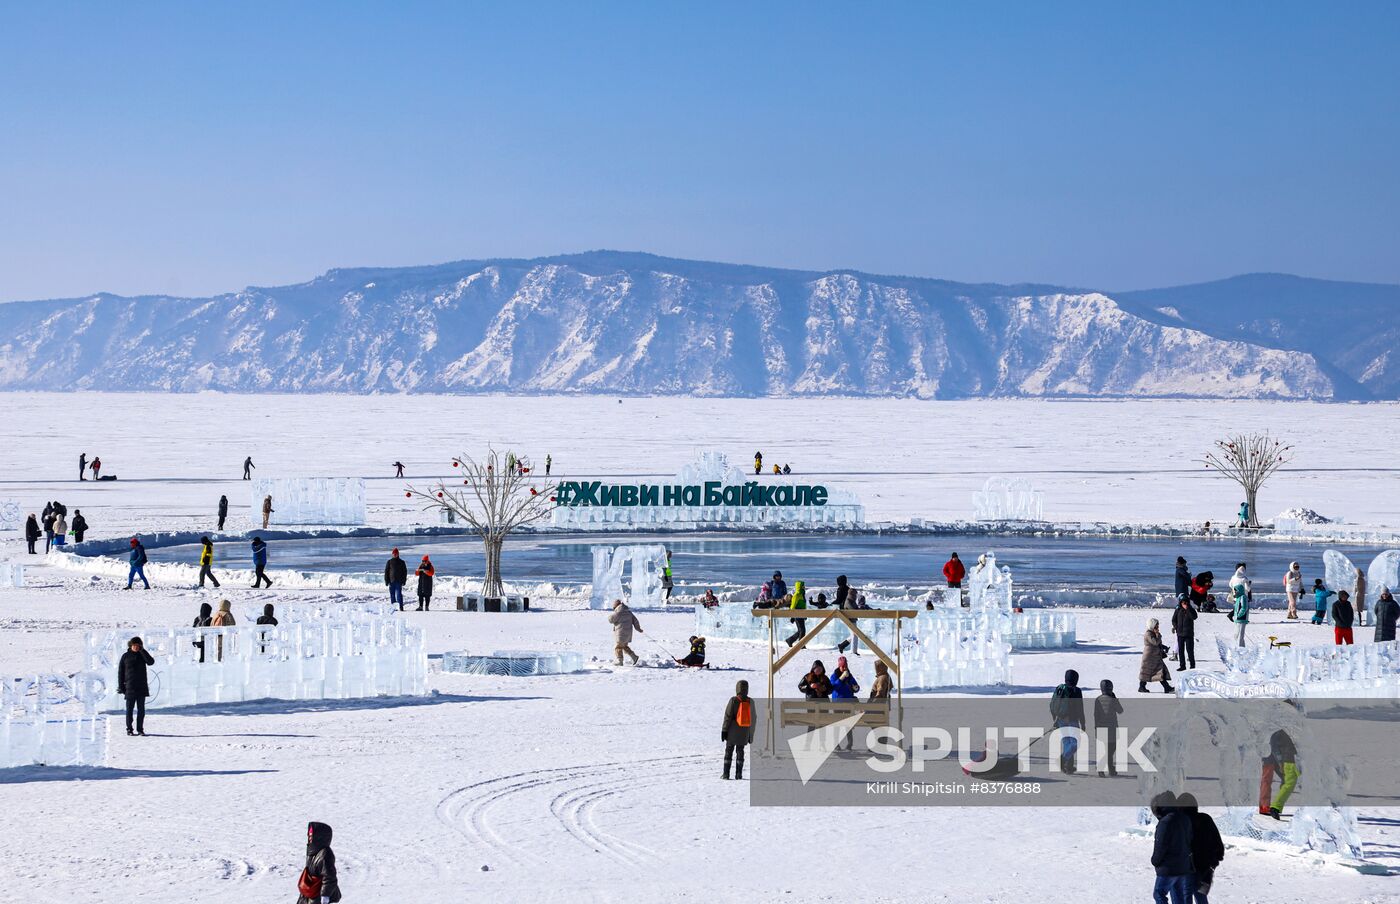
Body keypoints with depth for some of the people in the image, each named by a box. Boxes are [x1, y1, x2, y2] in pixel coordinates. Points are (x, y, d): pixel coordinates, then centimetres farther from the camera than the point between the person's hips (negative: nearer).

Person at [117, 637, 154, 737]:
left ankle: (140, 729, 8)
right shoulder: (125, 656, 2)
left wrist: (142, 650, -13)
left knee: (141, 709, 3)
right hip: (130, 687, -2)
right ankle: (129, 729, 6)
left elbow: (151, 662, -12)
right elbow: (120, 672, 2)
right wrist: (121, 687, -4)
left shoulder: (142, 655, 7)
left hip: (141, 687, 2)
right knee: (129, 709, 1)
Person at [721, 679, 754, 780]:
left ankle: (726, 774, 0)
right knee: (740, 751, 11)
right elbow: (753, 719, 10)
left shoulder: (733, 701, -11)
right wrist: (751, 735, 18)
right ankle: (739, 774, 5)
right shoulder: (750, 702, 3)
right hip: (744, 733, 3)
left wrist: (724, 730, -3)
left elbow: (728, 716, -10)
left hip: (732, 732, -3)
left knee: (729, 751, 4)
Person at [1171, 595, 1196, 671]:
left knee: (1189, 649, -3)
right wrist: (1176, 627, -2)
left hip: (1189, 634, -3)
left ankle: (1192, 665, 6)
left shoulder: (1191, 610, -2)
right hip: (1180, 633, 3)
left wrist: (1187, 609, -23)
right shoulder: (1178, 611, 5)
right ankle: (1182, 665, 12)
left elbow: (1194, 617, -20)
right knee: (1181, 650, 5)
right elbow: (1174, 620, 12)